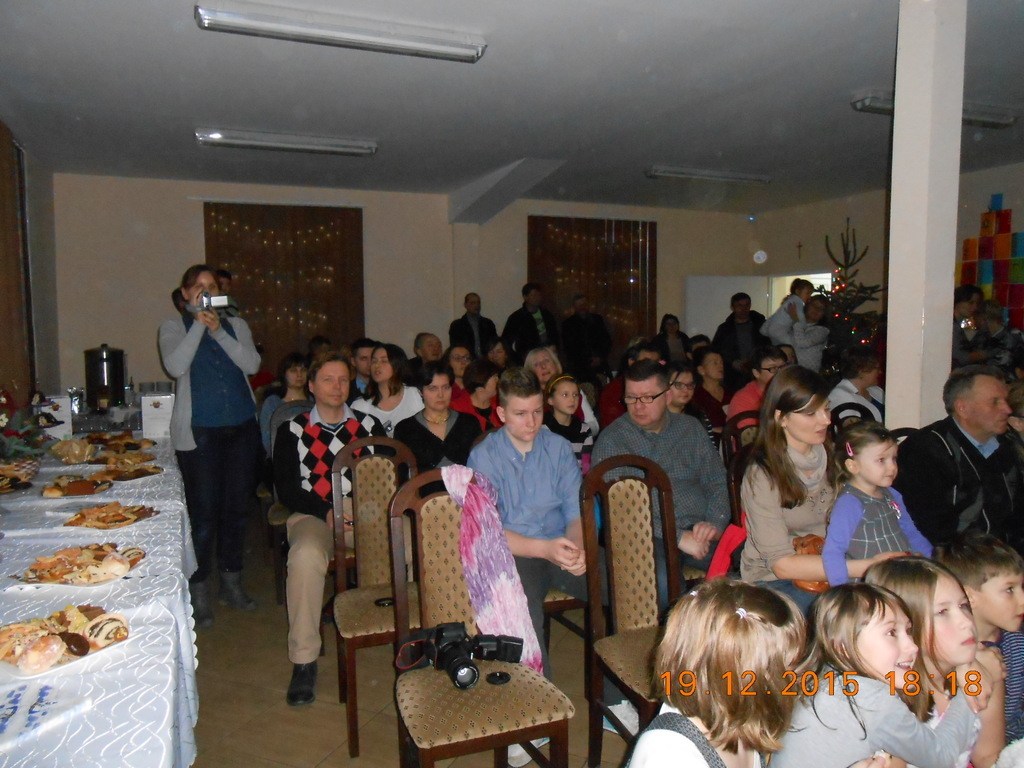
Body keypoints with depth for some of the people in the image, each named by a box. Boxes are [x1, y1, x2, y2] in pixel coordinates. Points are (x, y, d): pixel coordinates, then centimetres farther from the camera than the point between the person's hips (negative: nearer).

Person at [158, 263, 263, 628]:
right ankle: (199, 591, 10)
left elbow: (252, 364, -4)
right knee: (204, 511, -5)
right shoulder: (174, 327, 5)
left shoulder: (236, 325, 13)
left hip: (242, 428, 4)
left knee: (236, 507, 10)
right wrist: (199, 323, -12)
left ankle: (231, 582, 25)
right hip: (198, 432, -3)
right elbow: (176, 366, -14)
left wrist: (218, 330, -11)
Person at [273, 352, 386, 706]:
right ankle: (304, 660, -21)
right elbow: (286, 488, 3)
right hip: (314, 515, -2)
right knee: (305, 556, -36)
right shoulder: (292, 431, 11)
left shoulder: (369, 425, 17)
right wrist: (326, 511, -13)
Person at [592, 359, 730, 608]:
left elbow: (717, 480, 17)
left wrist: (714, 522, -4)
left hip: (699, 529, 5)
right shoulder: (611, 440, 2)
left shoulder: (690, 427, 17)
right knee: (662, 583, -36)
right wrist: (678, 536, -16)